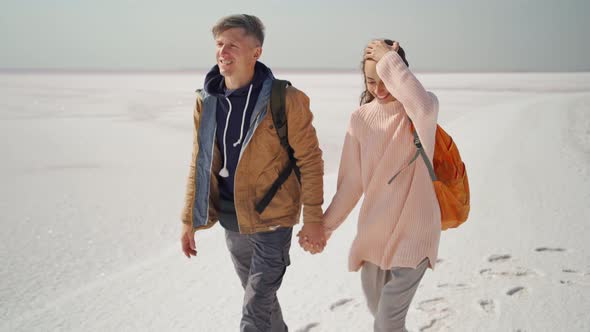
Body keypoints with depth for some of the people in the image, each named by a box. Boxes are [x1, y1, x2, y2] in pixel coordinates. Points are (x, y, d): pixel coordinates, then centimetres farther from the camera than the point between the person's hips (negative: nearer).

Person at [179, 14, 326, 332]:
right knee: (260, 297, 23)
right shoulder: (206, 101, -1)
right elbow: (200, 164, 7)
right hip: (231, 221, 5)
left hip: (272, 220, -5)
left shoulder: (286, 100, -15)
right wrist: (189, 219, 7)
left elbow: (310, 160, -10)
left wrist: (313, 218, -10)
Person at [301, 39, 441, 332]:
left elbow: (425, 110, -38)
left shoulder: (423, 108, -11)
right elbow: (351, 183, 4)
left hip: (413, 232, -4)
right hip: (373, 232, 5)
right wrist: (325, 227, 5)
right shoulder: (361, 119, 0)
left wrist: (390, 60, -29)